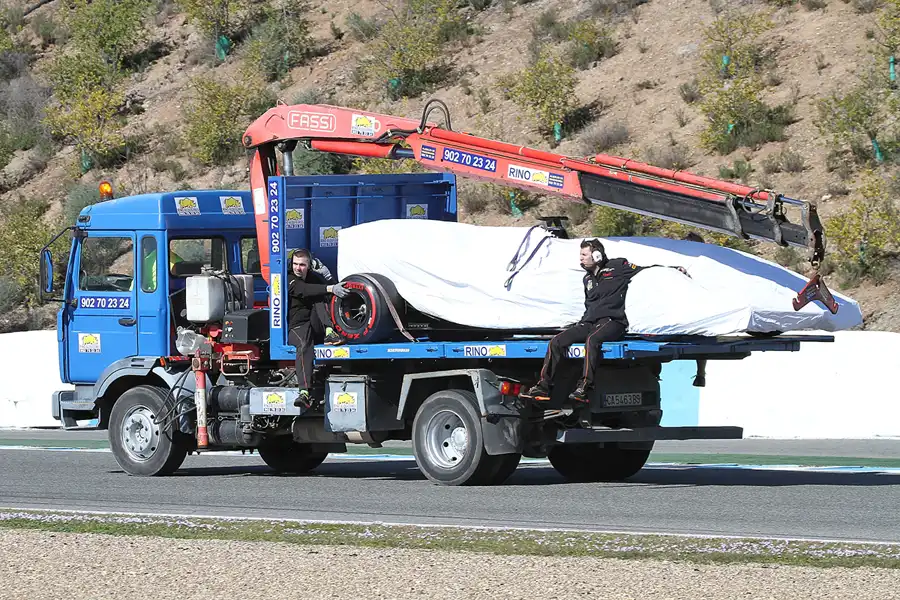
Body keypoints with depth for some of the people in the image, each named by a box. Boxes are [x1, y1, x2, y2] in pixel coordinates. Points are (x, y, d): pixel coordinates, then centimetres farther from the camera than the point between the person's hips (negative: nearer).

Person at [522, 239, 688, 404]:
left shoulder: (617, 267, 5)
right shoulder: (588, 279, 25)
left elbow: (647, 271, 6)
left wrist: (673, 269, -2)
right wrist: (581, 324, 21)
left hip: (612, 321, -7)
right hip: (590, 322, 7)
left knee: (592, 340, -39)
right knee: (557, 341, -12)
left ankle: (584, 388, -43)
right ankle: (543, 386, -15)